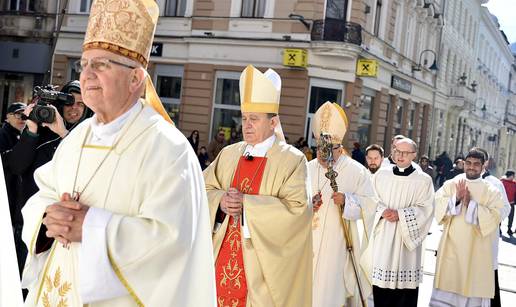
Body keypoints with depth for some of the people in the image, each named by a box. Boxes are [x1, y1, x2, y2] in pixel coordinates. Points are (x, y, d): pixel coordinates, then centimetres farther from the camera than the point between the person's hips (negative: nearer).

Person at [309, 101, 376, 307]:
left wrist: (347, 200, -23)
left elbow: (369, 205, -7)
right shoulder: (308, 169, 9)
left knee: (330, 287, -4)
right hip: (307, 241, 4)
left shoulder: (356, 171, -3)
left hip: (337, 244, -4)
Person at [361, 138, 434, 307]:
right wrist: (383, 211, -12)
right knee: (381, 280, 3)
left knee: (405, 284, -1)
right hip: (383, 235, 2)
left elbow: (425, 208, -6)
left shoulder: (424, 180, -1)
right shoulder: (381, 174, 7)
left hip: (407, 235, -2)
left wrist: (400, 214, -16)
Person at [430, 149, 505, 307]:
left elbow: (494, 217, -10)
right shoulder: (450, 184, 5)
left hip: (476, 250, -1)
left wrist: (470, 203, -17)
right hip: (451, 246, 1)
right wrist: (456, 198, -19)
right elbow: (437, 206, -5)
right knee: (447, 288, 3)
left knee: (473, 288, 3)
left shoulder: (491, 191, 2)